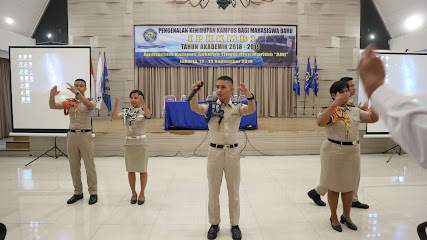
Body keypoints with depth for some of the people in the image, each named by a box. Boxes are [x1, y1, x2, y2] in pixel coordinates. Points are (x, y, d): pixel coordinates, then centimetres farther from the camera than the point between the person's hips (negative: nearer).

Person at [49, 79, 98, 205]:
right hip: (72, 135, 4)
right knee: (74, 166, 10)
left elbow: (89, 105, -23)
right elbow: (53, 106, -2)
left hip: (85, 135, -4)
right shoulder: (69, 102, 10)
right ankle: (78, 192, 21)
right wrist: (52, 96, -22)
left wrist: (77, 93, -33)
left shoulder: (90, 101, 1)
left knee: (89, 166, 0)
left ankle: (93, 193, 10)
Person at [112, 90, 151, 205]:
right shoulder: (126, 112, 6)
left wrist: (143, 103, -44)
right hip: (129, 143, 3)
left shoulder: (143, 111, -3)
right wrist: (116, 105, -26)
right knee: (130, 170, 9)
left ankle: (142, 193, 20)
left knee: (142, 170, 5)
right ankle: (133, 193, 24)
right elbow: (115, 117, -11)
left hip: (141, 143, -3)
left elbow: (149, 115, -28)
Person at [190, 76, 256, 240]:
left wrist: (249, 95, -42)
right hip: (215, 152, 1)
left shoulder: (237, 107, 0)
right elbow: (195, 108, -19)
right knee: (213, 191, 11)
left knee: (233, 191, 11)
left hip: (233, 152, 0)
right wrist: (193, 93, -40)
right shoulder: (210, 107, 0)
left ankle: (235, 225, 26)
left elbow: (251, 110, -20)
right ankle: (214, 224, 27)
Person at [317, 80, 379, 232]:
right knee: (334, 186, 7)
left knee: (349, 185, 16)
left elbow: (373, 119, 6)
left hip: (352, 152, 6)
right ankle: (334, 217, 26)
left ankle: (346, 216, 35)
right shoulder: (329, 111, -10)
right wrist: (335, 103, -36)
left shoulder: (355, 111, 10)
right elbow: (320, 122, -31)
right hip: (334, 152, -5)